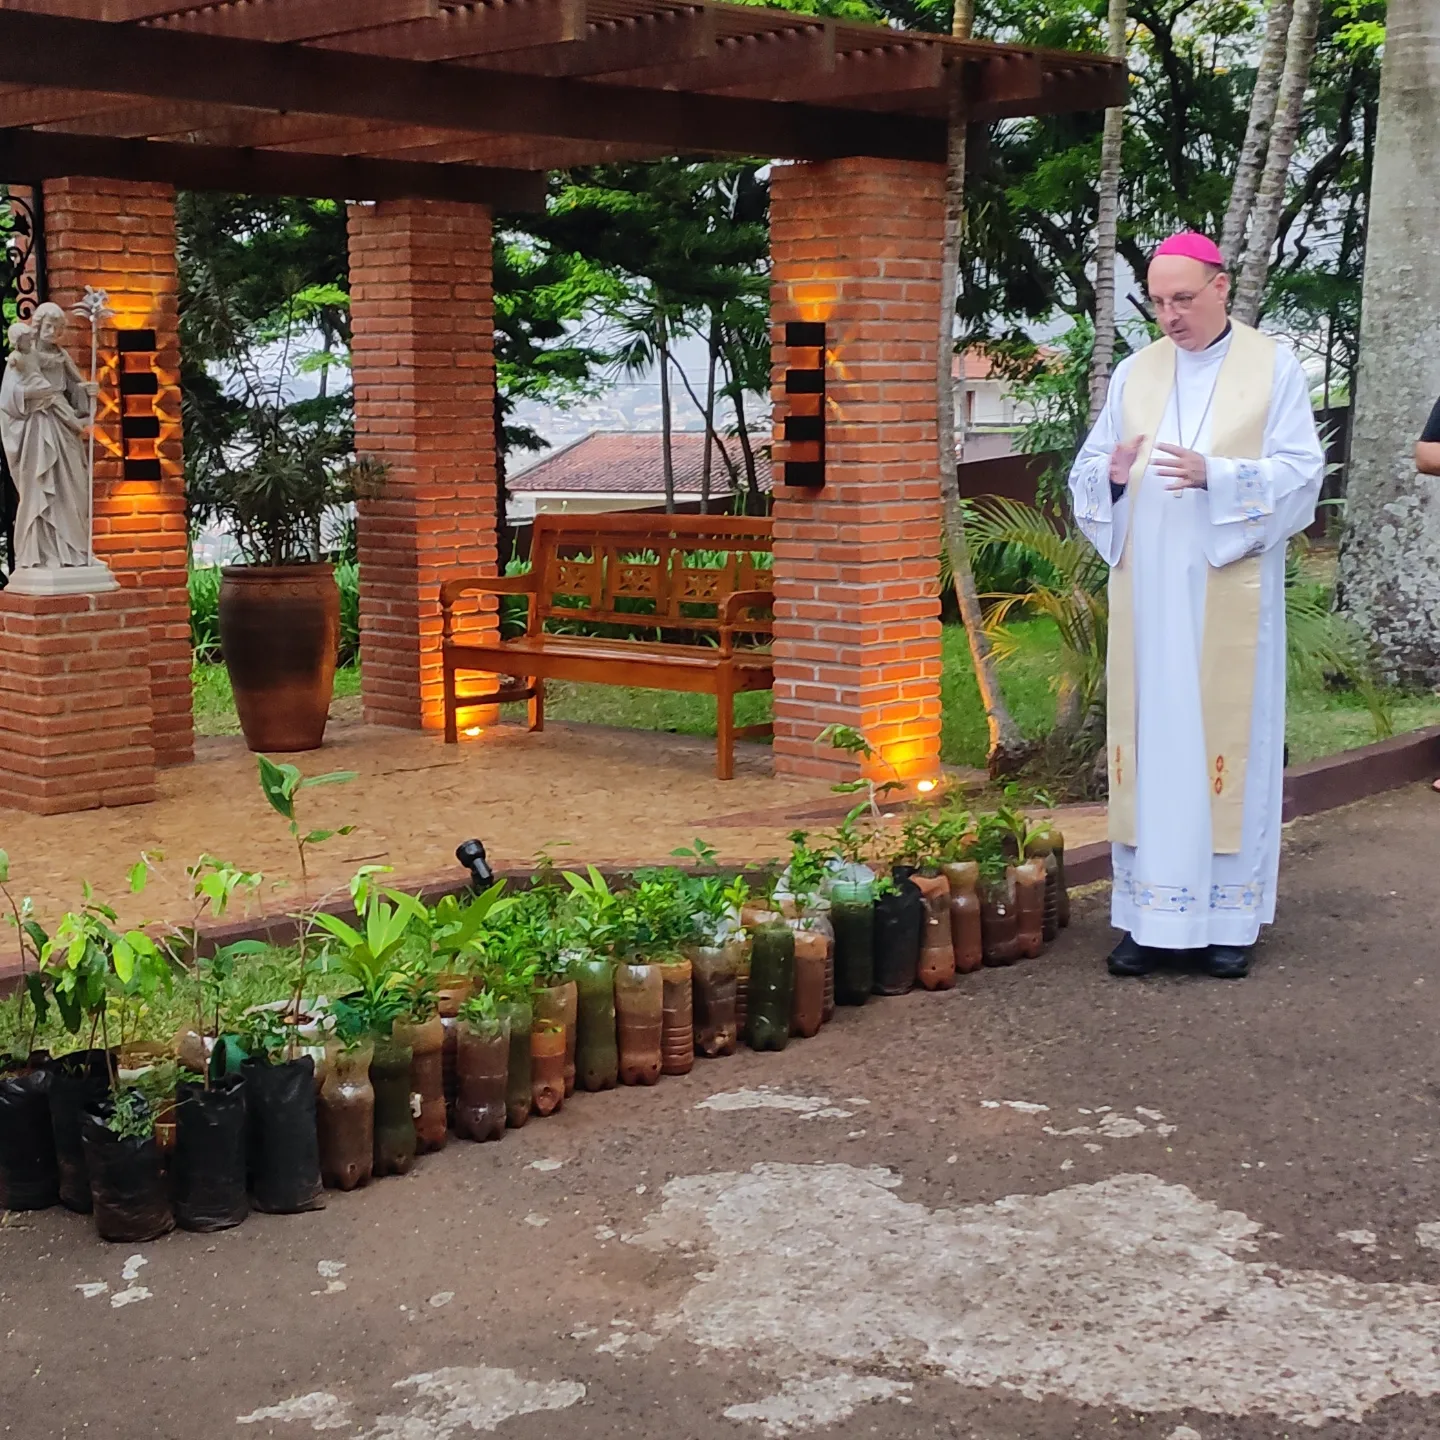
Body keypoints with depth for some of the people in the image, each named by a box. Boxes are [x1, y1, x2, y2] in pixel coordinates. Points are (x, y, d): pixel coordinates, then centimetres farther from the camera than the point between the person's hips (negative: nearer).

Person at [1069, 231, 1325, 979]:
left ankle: (1229, 914, 9)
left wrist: (1215, 475, -21)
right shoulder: (1133, 373, 10)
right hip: (1147, 589, 3)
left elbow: (1300, 471, -6)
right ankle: (1151, 914, 8)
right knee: (1150, 736, 3)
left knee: (1228, 735, 0)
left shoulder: (1274, 368, 1)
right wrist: (1113, 473, -15)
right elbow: (1087, 470, 8)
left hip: (1229, 590, -3)